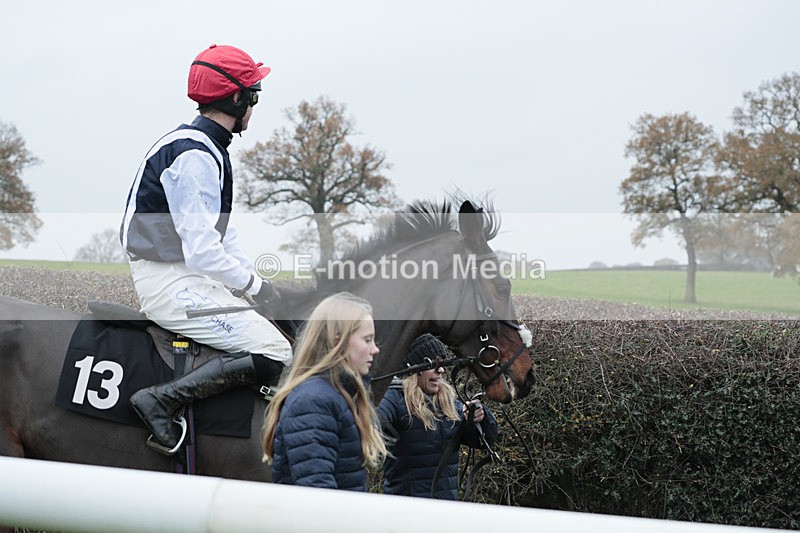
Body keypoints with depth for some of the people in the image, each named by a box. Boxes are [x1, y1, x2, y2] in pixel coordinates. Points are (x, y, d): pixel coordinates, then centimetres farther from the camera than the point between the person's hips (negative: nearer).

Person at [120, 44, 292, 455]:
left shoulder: (207, 149, 15)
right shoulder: (194, 155, -19)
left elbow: (222, 232, 19)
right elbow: (201, 251, -25)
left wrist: (257, 282, 8)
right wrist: (254, 285, -13)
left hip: (189, 273, 11)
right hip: (169, 281, -11)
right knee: (274, 353, -18)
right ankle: (162, 401, -18)